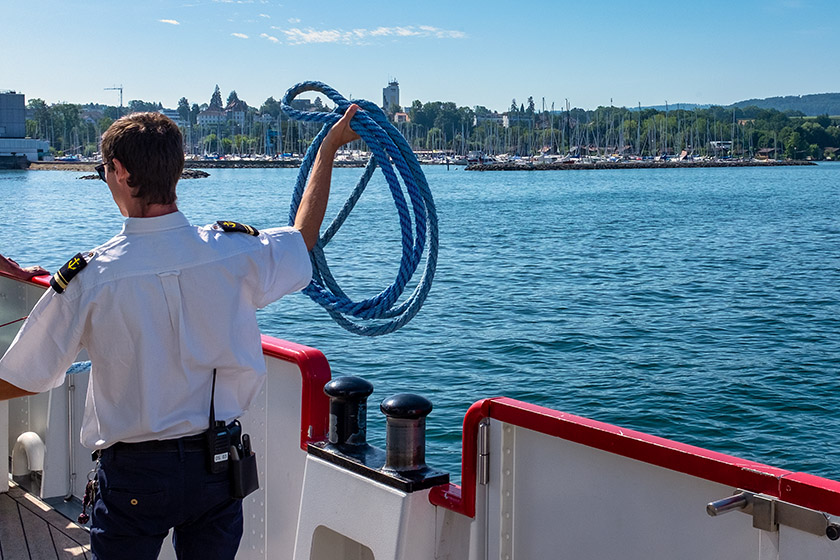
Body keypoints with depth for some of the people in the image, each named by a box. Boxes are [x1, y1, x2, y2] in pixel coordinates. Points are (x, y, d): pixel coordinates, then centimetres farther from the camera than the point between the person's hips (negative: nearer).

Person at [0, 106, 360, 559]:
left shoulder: (88, 277, -19)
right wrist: (330, 146, 24)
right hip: (219, 466, 3)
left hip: (134, 475, -3)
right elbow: (304, 236, 13)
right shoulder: (235, 251, -10)